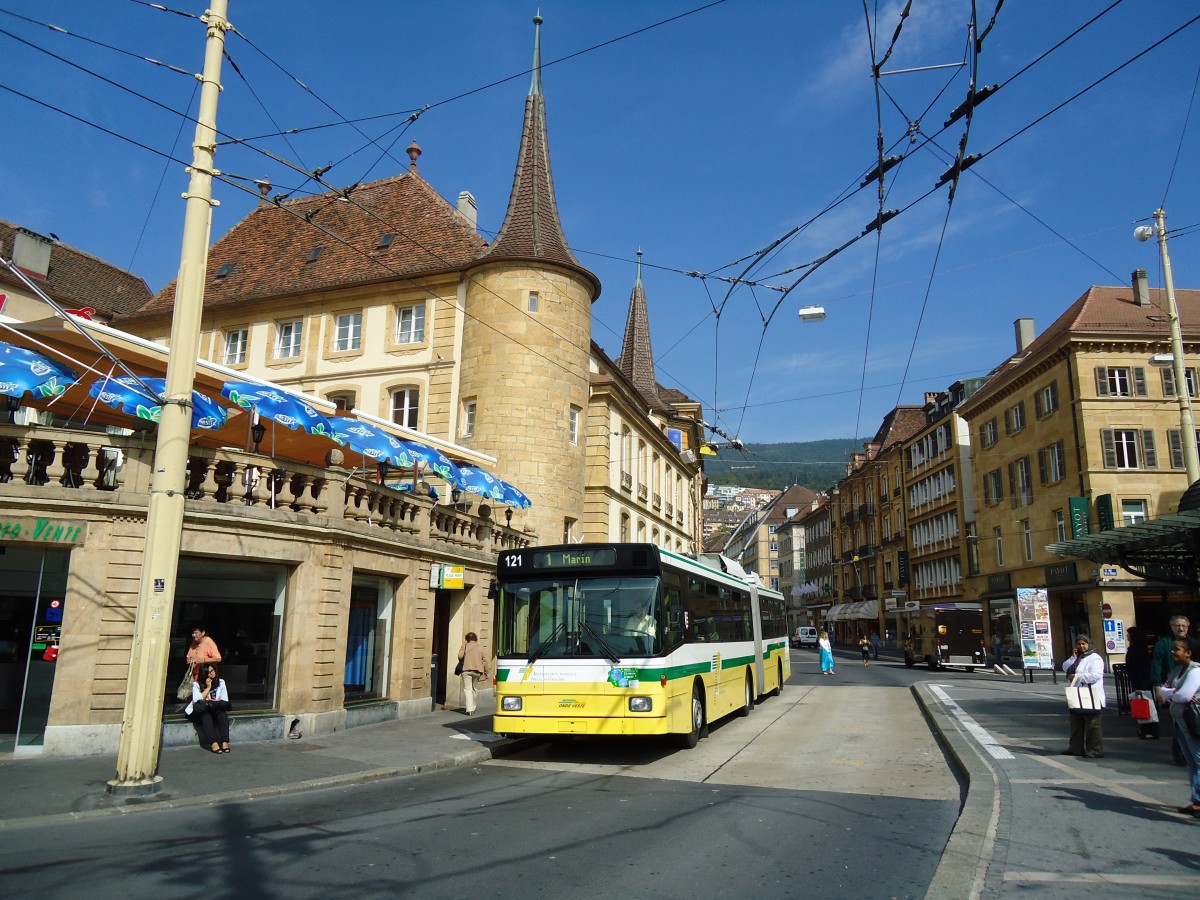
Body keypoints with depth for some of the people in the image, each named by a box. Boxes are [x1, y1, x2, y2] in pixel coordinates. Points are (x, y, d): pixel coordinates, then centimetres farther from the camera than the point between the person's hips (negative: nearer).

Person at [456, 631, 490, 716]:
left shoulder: (465, 646, 4)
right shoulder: (480, 648, 11)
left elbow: (460, 656, -7)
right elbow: (485, 660, 9)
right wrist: (486, 672, 16)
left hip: (467, 670, -3)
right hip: (477, 671, 3)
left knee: (467, 689, -4)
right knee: (475, 689, 17)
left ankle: (469, 709, -14)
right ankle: (472, 707, 23)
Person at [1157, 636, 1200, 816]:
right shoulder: (1178, 670, 10)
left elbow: (1183, 696, -26)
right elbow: (1162, 691, 6)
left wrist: (1167, 692, -7)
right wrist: (1173, 692, -14)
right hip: (1180, 722, 9)